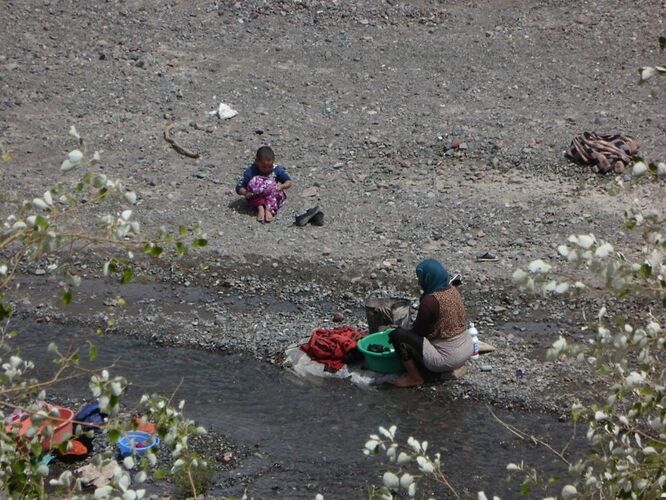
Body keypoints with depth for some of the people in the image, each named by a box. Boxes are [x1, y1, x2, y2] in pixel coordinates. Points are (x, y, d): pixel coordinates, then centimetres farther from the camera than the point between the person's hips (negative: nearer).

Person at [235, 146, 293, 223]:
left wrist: (282, 186, -24)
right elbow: (239, 188, -10)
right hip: (255, 199, -1)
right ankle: (260, 208, -32)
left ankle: (269, 209, -35)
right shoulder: (250, 171, -11)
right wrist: (246, 193, -32)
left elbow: (288, 182, -2)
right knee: (254, 181, -27)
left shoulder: (277, 170, -7)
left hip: (274, 197, 1)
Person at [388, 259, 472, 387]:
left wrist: (395, 335, 7)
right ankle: (453, 367, 19)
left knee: (398, 335, -7)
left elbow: (417, 330, -10)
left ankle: (415, 377, 5)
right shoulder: (453, 290, 3)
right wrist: (409, 329, 16)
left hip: (447, 357, -8)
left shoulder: (430, 301, -22)